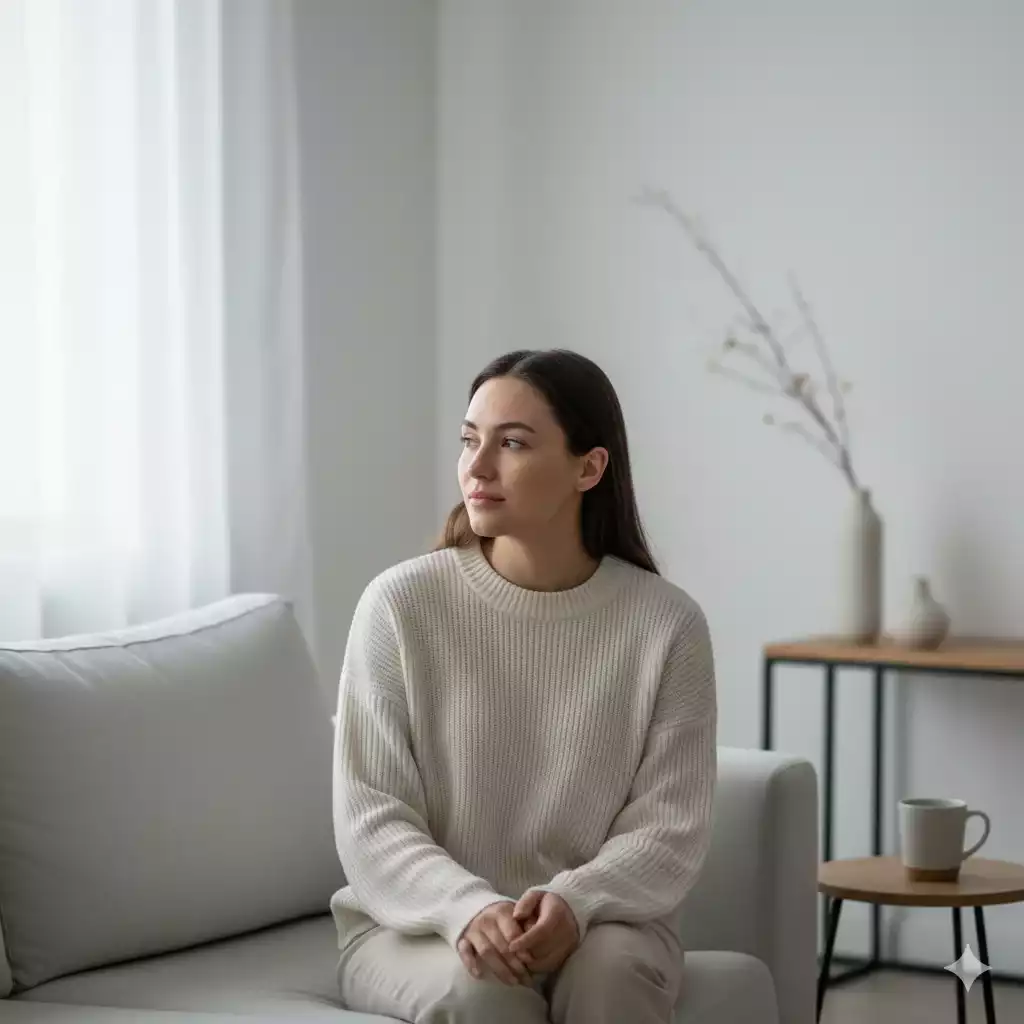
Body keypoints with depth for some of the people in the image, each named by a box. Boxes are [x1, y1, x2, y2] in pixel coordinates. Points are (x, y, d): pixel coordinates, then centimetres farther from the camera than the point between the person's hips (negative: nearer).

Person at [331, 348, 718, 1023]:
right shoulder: (400, 605, -8)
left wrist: (575, 903, -27)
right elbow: (372, 821, -9)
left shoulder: (667, 623, -6)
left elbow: (670, 828, -6)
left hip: (596, 923, 1)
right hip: (419, 926, -1)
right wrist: (468, 908, -28)